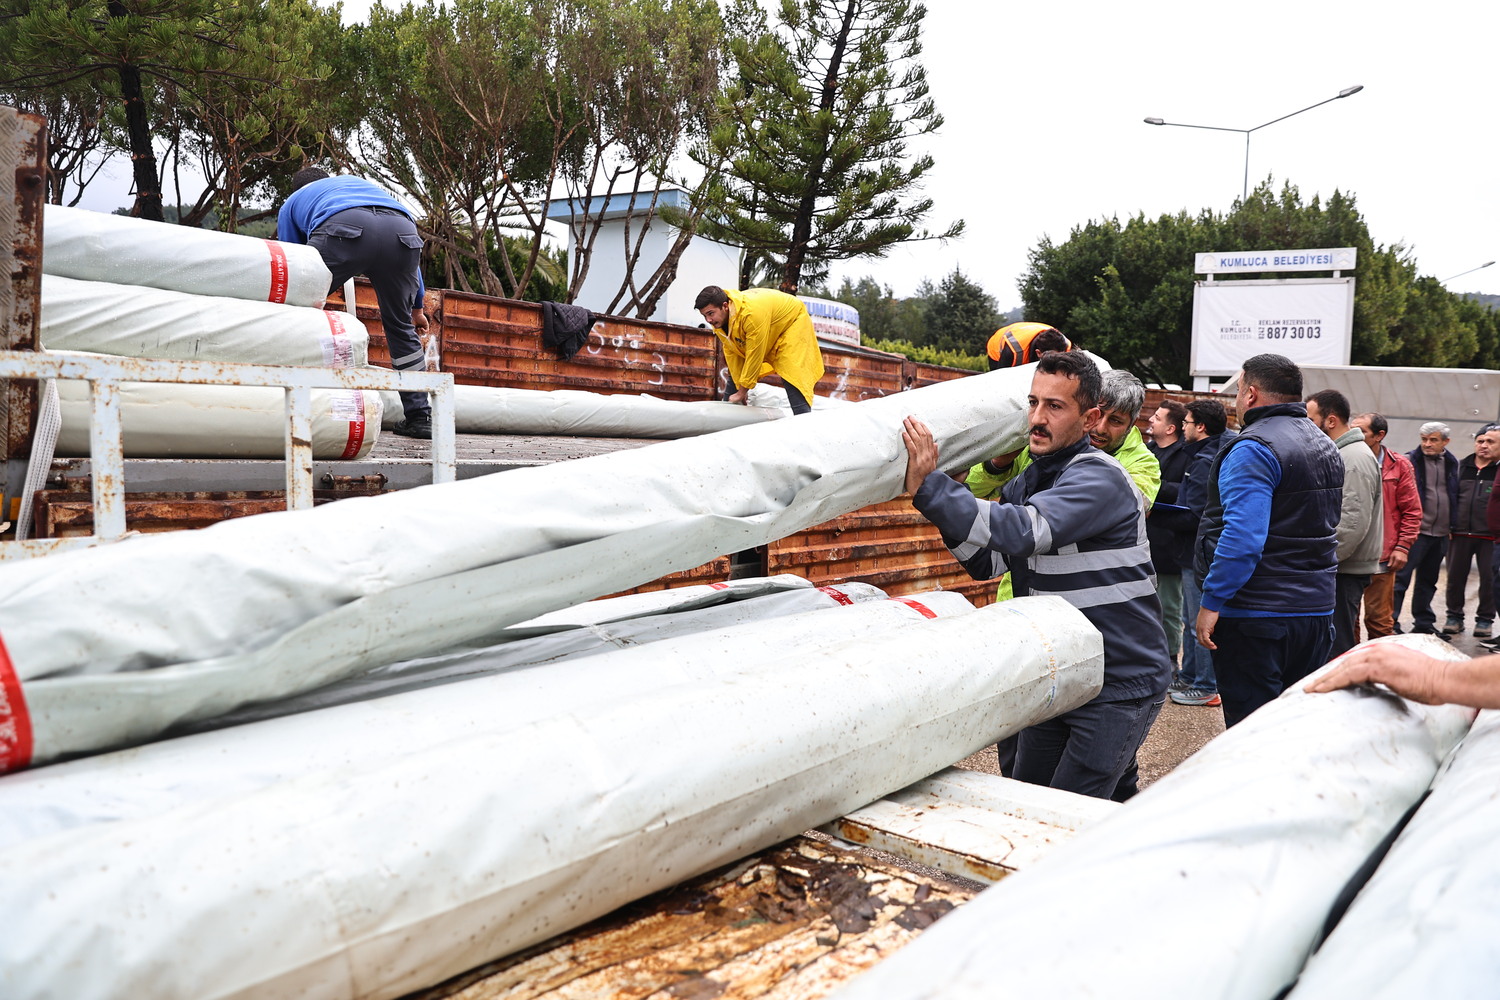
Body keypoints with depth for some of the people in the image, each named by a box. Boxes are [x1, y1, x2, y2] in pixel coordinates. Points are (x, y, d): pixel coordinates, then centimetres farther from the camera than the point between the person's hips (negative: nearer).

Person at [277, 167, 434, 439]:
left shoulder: (292, 203, 38)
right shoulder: (364, 183, 46)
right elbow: (410, 260, 44)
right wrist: (417, 308, 50)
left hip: (343, 230, -3)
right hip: (403, 231, 3)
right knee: (401, 325, 20)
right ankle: (419, 417, 21)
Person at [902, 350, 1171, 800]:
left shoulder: (1099, 477, -19)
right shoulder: (1027, 480, 8)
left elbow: (1023, 531, -34)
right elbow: (986, 562, 4)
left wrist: (928, 487, -35)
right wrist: (945, 508, -11)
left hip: (1120, 686, -8)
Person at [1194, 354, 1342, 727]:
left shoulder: (1253, 450, -16)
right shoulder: (1326, 447, 15)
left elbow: (1242, 535, -25)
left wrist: (1212, 601, -21)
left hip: (1256, 613, -9)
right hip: (1317, 611, 9)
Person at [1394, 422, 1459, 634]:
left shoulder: (1452, 464, 10)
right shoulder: (1410, 461, -6)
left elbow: (1456, 496, 18)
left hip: (1441, 533, 6)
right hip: (1416, 530, -6)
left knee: (1428, 581, 15)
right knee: (1401, 577, -8)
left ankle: (1424, 623, 24)